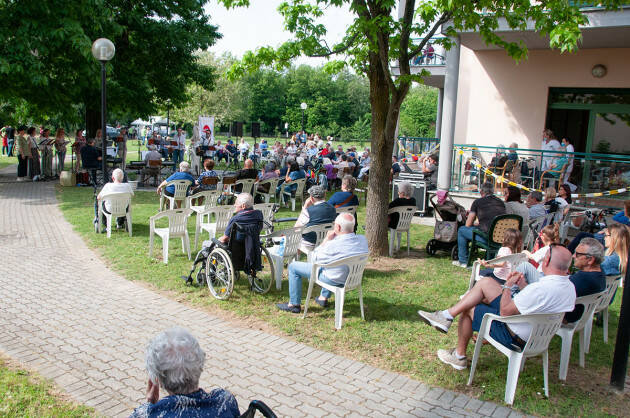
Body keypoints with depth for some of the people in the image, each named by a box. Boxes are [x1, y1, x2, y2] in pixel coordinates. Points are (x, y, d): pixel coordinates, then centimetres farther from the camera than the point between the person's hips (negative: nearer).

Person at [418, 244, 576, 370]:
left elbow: (504, 311, -25)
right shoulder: (569, 286, -4)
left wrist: (507, 286, -11)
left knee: (468, 309, 7)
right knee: (485, 282, 6)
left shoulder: (542, 288, -33)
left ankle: (459, 356, 25)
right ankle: (448, 315, 8)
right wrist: (523, 286, 1)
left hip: (515, 337, -9)